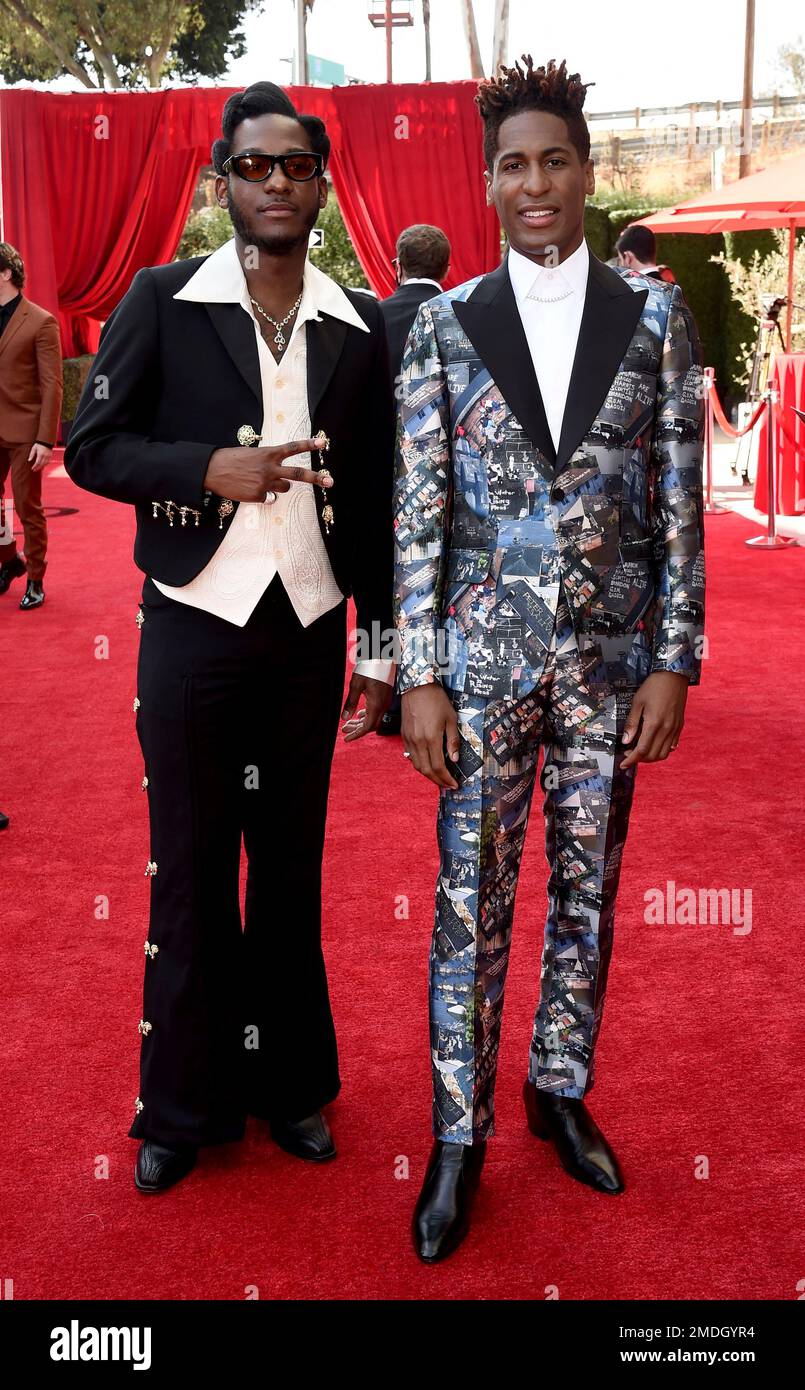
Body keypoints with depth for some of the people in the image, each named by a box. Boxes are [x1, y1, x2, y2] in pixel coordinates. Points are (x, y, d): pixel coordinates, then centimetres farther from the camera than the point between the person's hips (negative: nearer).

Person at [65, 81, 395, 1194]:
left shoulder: (359, 328, 6)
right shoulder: (162, 301, -1)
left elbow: (375, 503, 8)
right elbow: (92, 446, -3)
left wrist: (381, 649, 7)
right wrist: (213, 467, -19)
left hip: (308, 633, 2)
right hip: (192, 630, -2)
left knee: (292, 866, 11)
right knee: (190, 870, 7)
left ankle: (289, 1082, 29)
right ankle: (185, 1104, 23)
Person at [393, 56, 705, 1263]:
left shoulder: (655, 318, 3)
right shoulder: (444, 327, 1)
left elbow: (679, 504, 2)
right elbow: (417, 517, -1)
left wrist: (674, 661, -3)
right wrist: (418, 678, -6)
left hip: (612, 658, 1)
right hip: (483, 657, -1)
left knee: (588, 892, 13)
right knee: (471, 902, 5)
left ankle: (561, 1090, 33)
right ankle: (459, 1135, 20)